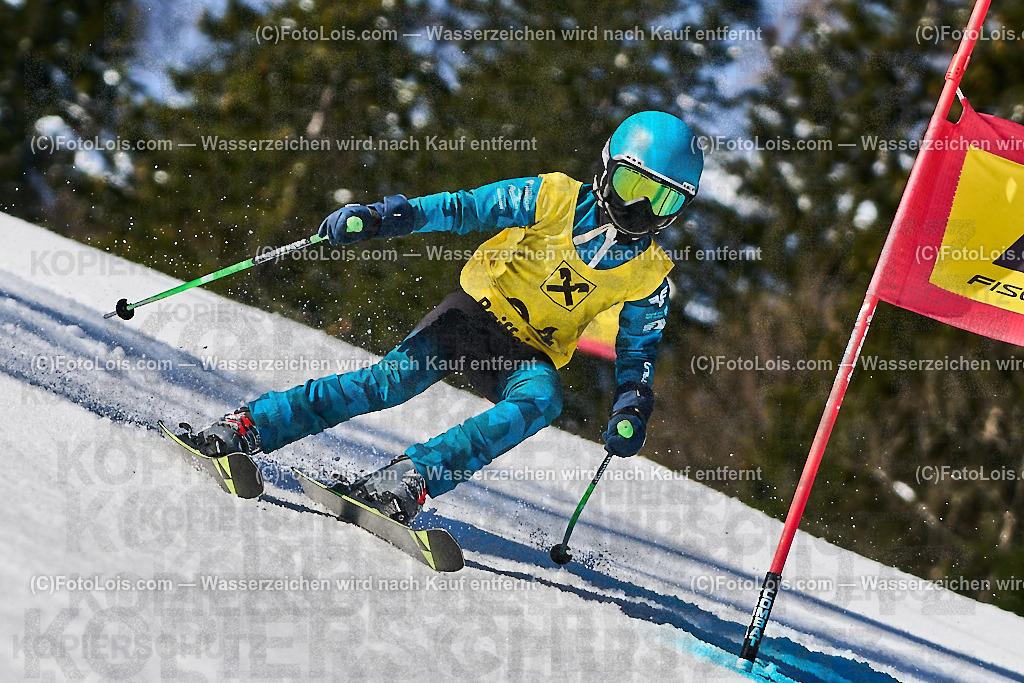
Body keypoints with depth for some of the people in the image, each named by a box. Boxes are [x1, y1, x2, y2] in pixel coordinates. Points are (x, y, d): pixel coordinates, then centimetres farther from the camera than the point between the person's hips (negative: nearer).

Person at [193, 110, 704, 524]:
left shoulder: (649, 276, 0)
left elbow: (638, 352, 12)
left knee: (542, 400, -34)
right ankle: (249, 426, -22)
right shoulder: (554, 200, -8)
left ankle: (411, 477, -40)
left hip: (528, 356, 2)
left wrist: (631, 408, -9)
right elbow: (464, 209, -9)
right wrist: (383, 218, -23)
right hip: (478, 309, -2)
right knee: (396, 379, -26)